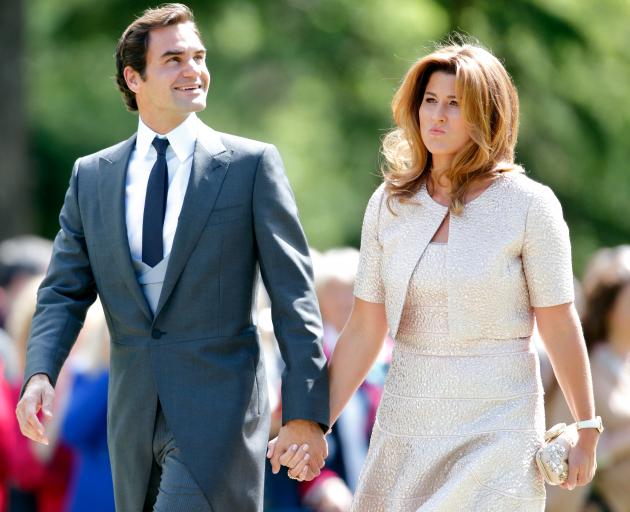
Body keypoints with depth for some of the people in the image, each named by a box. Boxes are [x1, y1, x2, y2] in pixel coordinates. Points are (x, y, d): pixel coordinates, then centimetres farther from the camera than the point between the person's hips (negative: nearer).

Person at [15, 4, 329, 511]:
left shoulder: (252, 165, -2)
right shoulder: (92, 176, 9)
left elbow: (293, 294, -4)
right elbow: (64, 292, 8)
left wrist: (305, 412, -10)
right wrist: (40, 375, -11)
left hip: (218, 410, -5)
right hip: (133, 410, 5)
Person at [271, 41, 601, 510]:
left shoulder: (529, 204, -7)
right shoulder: (389, 204, 4)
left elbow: (560, 326, -4)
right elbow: (364, 331, 6)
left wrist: (587, 432, -2)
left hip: (498, 430, -4)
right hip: (407, 423, 4)